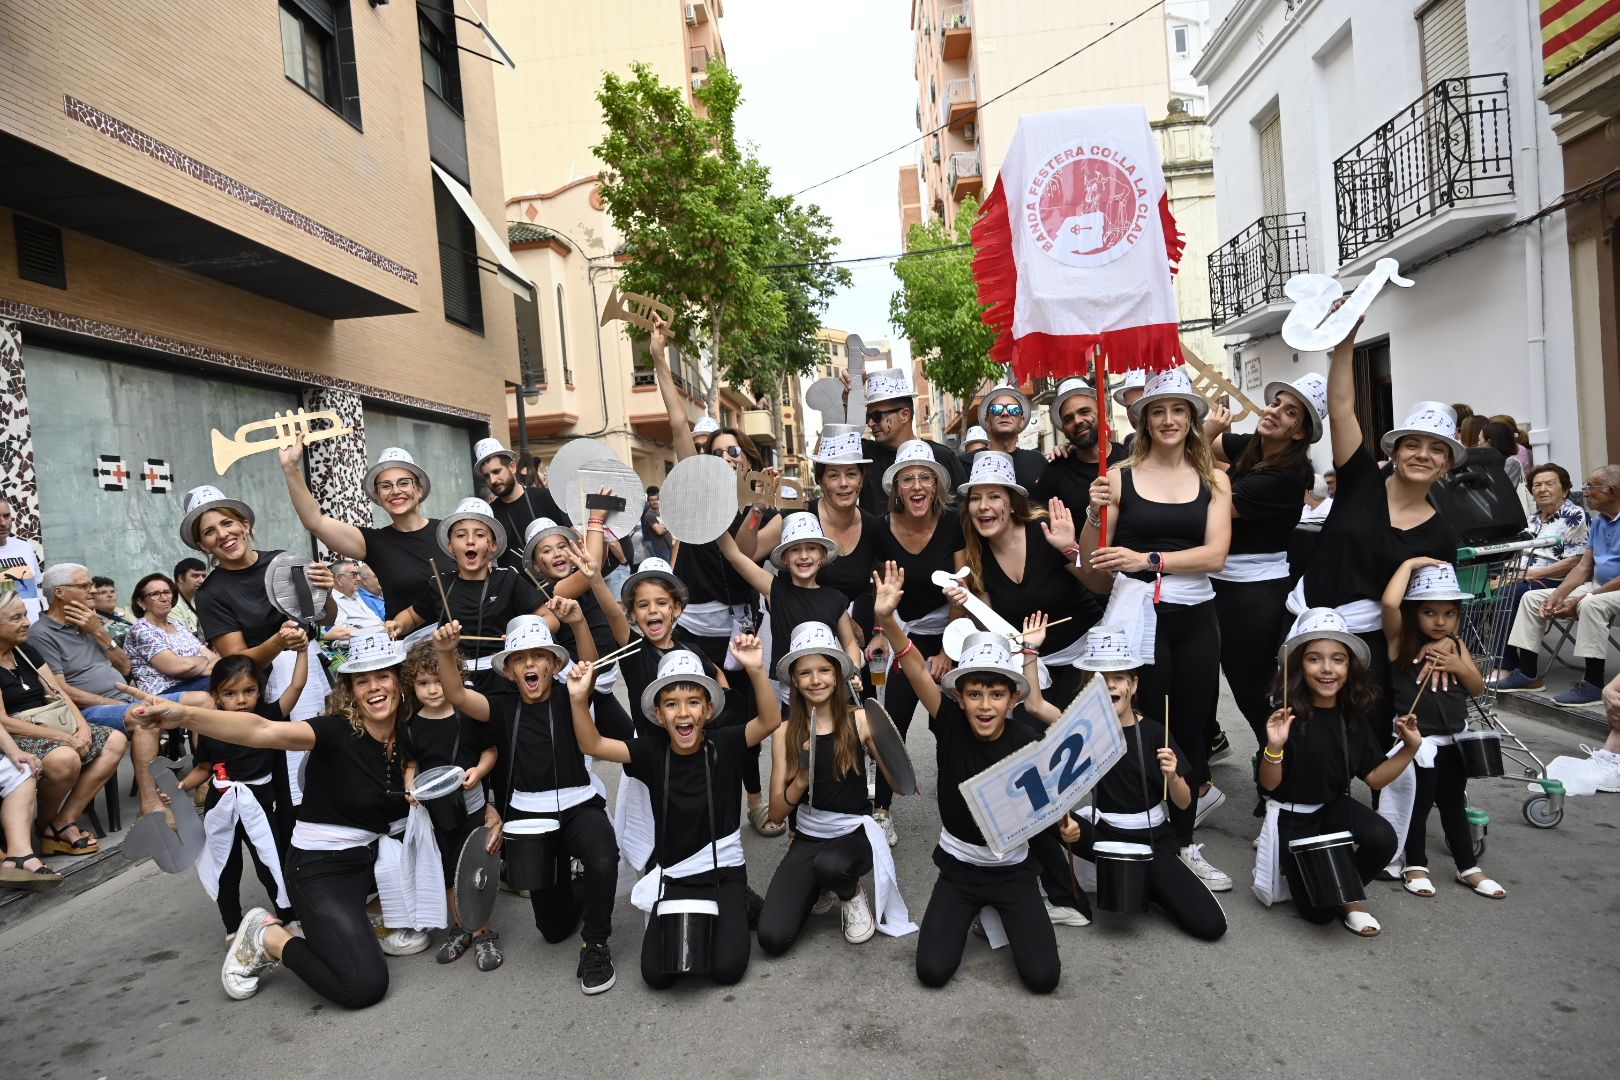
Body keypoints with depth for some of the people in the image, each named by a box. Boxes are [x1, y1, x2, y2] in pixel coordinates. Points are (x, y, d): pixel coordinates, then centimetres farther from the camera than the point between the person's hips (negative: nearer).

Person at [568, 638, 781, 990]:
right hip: (674, 878, 2)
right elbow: (593, 745, -12)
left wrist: (756, 670, -42)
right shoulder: (652, 751, -6)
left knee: (726, 969, -13)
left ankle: (733, 912, 18)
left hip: (725, 873, -2)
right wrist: (579, 699, -30)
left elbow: (770, 720, -26)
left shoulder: (723, 744, -12)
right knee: (657, 975, -8)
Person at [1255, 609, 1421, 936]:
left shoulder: (1354, 716, -3)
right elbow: (1270, 785, -17)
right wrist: (1274, 747, -36)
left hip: (1335, 805, 5)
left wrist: (1410, 747, -8)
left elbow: (1374, 777, 4)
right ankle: (1297, 865, 25)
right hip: (1292, 815, -4)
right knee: (1319, 911, -10)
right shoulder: (1288, 715, -20)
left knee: (1383, 840, -28)